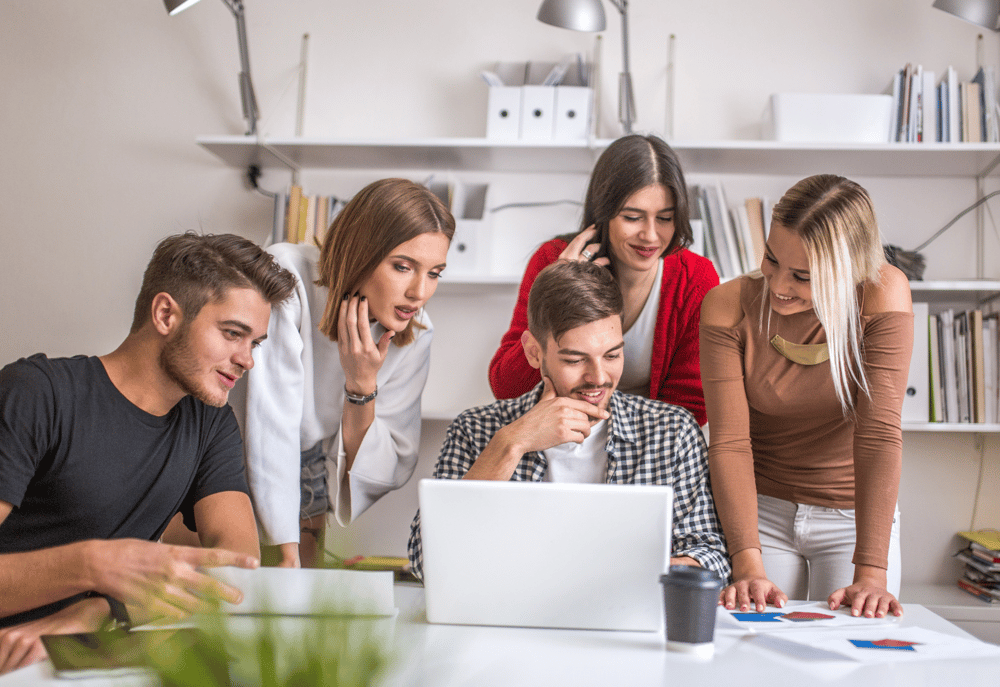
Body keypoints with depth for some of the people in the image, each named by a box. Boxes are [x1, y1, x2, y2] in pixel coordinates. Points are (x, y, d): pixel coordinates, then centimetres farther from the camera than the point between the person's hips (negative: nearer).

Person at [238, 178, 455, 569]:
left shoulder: (414, 335, -15)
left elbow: (387, 473, -13)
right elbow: (271, 423, -31)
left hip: (305, 467, 4)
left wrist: (361, 385, -28)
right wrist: (287, 552, -30)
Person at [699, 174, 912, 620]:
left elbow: (879, 432, -24)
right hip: (761, 512, 1)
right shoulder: (728, 307, -15)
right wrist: (749, 566, -30)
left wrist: (871, 573, -30)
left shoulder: (883, 295, -19)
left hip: (856, 519, 0)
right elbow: (730, 441, -20)